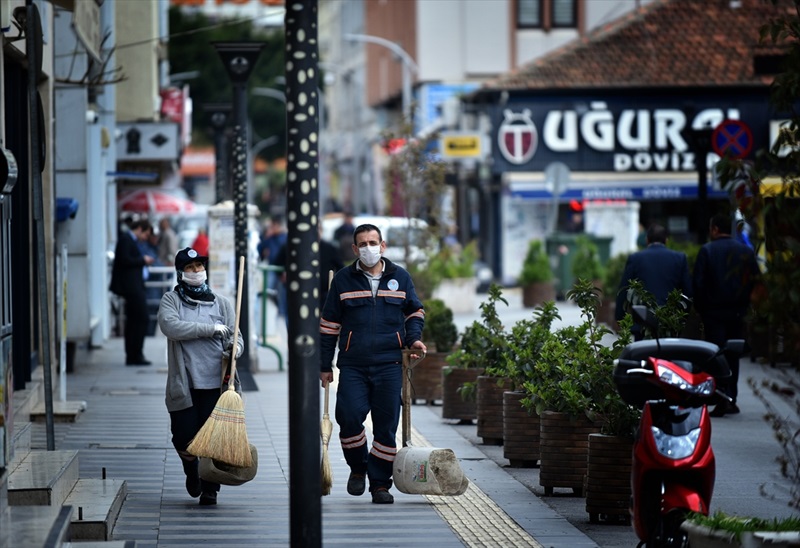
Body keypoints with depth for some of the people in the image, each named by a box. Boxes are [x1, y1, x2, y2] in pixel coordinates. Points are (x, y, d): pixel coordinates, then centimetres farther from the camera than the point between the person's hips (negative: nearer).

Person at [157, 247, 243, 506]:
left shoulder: (221, 303, 13)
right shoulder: (171, 300, 5)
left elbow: (236, 337, 12)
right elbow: (170, 326, -15)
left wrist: (233, 349, -13)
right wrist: (211, 329, -16)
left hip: (215, 383, 1)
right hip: (183, 384, -1)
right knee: (184, 438, -1)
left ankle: (210, 488, 9)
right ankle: (191, 471, 31)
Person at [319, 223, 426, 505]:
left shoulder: (400, 278, 9)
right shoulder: (343, 280, 6)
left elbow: (415, 311, 24)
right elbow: (329, 324, 10)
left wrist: (413, 338, 4)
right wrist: (325, 365, 9)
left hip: (389, 365, 1)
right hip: (353, 365, -1)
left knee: (386, 425, 1)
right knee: (349, 418, -14)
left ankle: (380, 482, 11)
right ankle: (358, 468, 11)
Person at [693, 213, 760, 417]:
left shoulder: (707, 251, -7)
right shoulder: (746, 251, 5)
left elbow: (698, 283, -8)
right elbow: (755, 281, 5)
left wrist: (700, 308, 2)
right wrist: (744, 304, 13)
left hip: (714, 312, -4)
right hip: (738, 312, 4)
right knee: (733, 355, 12)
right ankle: (731, 399, 15)